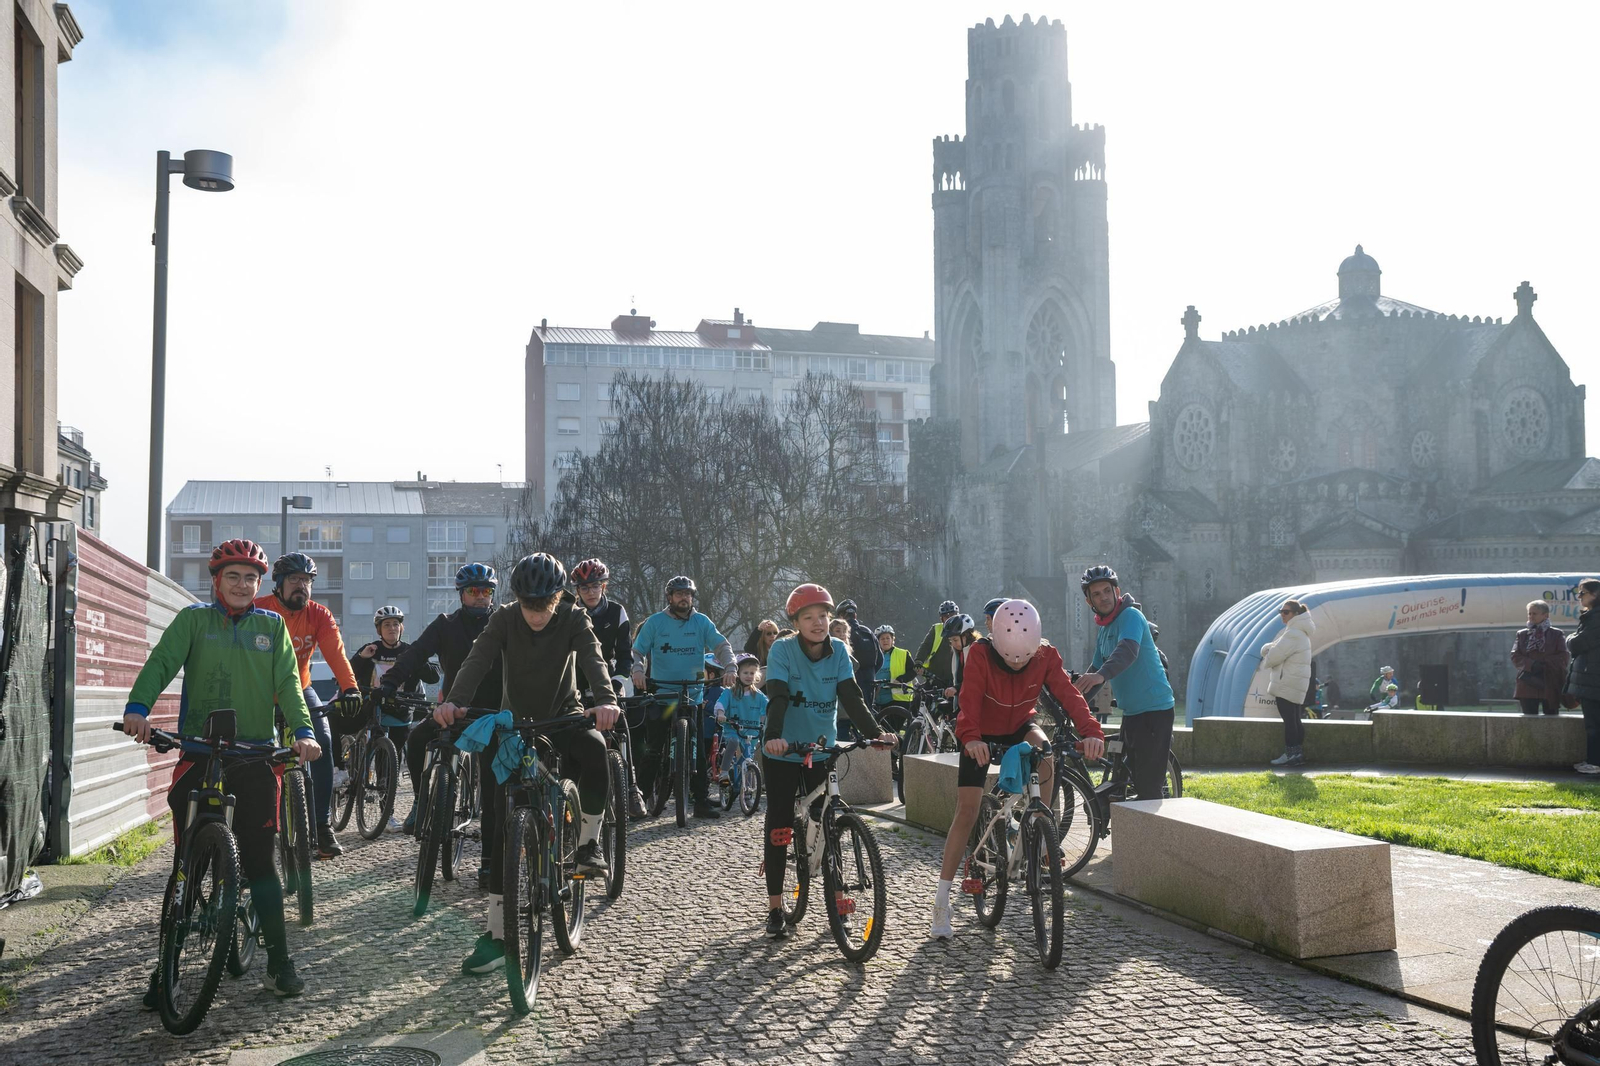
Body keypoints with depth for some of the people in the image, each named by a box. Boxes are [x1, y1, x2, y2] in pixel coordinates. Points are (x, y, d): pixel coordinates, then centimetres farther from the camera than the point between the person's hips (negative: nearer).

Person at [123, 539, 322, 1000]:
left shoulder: (272, 626, 11)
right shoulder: (194, 619, 6)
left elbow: (288, 681, 2)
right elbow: (161, 663, -7)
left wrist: (302, 730, -15)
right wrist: (138, 707, -26)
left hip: (255, 756, 1)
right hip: (198, 754, 0)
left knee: (259, 860, 1)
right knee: (186, 861, 2)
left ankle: (279, 962, 9)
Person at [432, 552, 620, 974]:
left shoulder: (574, 619, -13)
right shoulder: (505, 619, -12)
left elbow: (593, 659, -29)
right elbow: (477, 659, -25)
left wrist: (606, 701, -50)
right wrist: (454, 702, -45)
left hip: (563, 716, -1)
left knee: (595, 749, -36)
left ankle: (587, 842, -13)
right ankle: (497, 933, -4)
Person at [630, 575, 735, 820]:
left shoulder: (702, 622, 5)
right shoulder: (655, 622, 2)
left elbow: (722, 645, -2)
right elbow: (638, 650, 0)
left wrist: (729, 667, -21)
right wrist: (638, 669, -21)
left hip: (692, 696, 1)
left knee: (697, 752, 1)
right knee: (653, 750, 1)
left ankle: (701, 802, 7)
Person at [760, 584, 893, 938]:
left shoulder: (838, 650, -4)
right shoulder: (783, 650, -13)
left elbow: (851, 696, -12)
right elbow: (777, 697, -25)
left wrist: (875, 732, -27)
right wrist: (773, 735, -43)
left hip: (822, 751, 2)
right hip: (783, 754, -2)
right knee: (779, 827, 0)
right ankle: (775, 909, 10)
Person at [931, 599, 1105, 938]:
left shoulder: (1046, 656, -21)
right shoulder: (980, 655, -28)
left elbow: (1068, 694, -32)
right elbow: (970, 700, -39)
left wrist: (1091, 731, -49)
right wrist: (970, 738, -58)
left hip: (1020, 726, 2)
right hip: (982, 733, -2)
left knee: (1045, 756, -32)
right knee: (966, 811, -10)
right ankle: (942, 899, -4)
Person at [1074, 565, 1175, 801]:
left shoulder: (1130, 616, -12)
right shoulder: (1103, 631, 16)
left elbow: (1128, 650, -32)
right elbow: (1096, 668, 24)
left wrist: (1101, 675, -48)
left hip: (1154, 710, -9)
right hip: (1131, 712, 10)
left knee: (1148, 785, -12)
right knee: (1134, 780, 14)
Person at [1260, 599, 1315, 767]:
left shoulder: (1293, 634, -17)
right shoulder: (1299, 632, 18)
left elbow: (1274, 656, -19)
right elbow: (1271, 650, 19)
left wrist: (1266, 660, 2)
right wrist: (1268, 649, -2)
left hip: (1287, 684, -10)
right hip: (1296, 684, 10)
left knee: (1289, 720, -6)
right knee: (1295, 720, 13)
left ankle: (1291, 754, -4)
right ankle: (1298, 753, 18)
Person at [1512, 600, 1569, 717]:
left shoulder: (1557, 634, 8)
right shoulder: (1522, 634, 15)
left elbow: (1563, 657, -3)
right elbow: (1515, 657, 4)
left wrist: (1544, 664, -15)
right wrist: (1532, 664, -13)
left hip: (1550, 686, -2)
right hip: (1528, 684, 2)